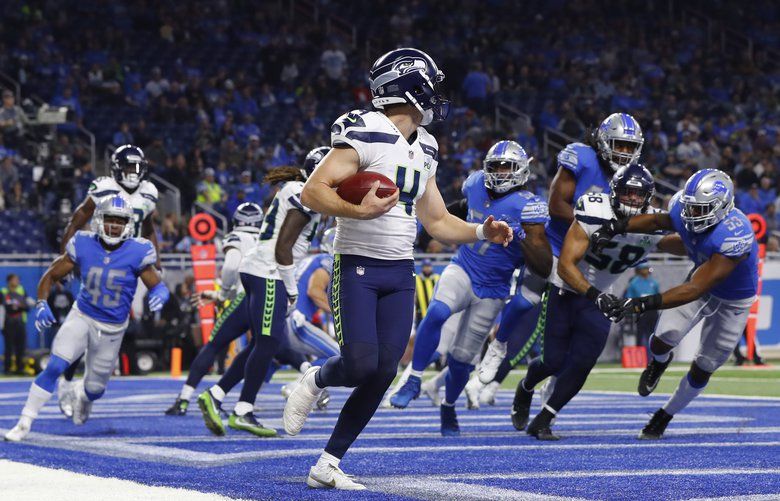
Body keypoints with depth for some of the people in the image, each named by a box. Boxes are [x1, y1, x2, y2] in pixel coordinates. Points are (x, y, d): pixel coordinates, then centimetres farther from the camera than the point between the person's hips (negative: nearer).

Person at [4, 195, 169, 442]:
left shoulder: (137, 252, -16)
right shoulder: (83, 245, -12)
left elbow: (157, 285, -8)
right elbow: (51, 276, -1)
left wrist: (159, 295, -32)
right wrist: (41, 304, -16)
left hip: (112, 329, 0)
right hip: (82, 317, 0)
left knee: (95, 388, 12)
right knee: (54, 367, -20)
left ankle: (83, 393, 51)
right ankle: (24, 423, -13)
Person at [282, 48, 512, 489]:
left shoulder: (423, 151, 14)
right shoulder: (365, 135, -11)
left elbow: (439, 222, 21)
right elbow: (312, 192, -18)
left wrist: (482, 232, 5)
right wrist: (358, 211, -32)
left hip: (400, 274, 7)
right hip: (357, 266, -7)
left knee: (382, 374, -2)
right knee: (361, 364, -18)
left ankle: (329, 465, 8)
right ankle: (315, 382, 18)